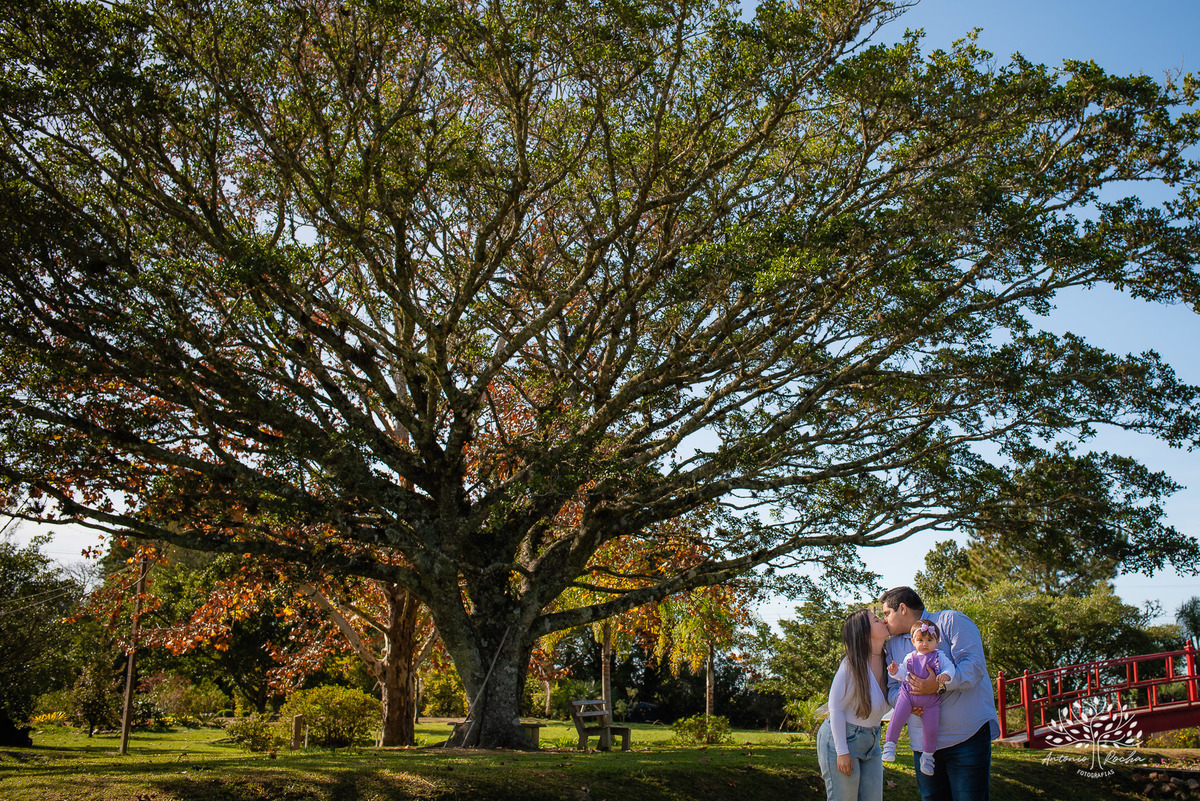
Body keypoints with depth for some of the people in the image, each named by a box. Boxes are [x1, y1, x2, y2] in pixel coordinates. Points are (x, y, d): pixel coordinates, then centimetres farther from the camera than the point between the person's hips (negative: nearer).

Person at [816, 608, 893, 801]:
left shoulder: (886, 660, 0)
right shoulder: (852, 665, -20)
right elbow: (835, 707, -17)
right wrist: (842, 752, -17)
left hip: (871, 742, 7)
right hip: (840, 740, -7)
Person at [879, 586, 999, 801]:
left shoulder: (951, 621, -2)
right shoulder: (894, 645, 18)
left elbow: (974, 664, -15)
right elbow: (892, 686, 11)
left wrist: (940, 685, -28)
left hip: (967, 735, -6)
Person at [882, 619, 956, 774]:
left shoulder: (939, 657, 3)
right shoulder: (910, 658, 9)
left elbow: (950, 667, -7)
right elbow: (903, 673, 13)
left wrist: (945, 675, -27)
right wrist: (895, 671, -7)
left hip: (930, 699, -1)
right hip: (908, 694, 1)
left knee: (930, 728, -3)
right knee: (897, 717, -15)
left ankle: (928, 756, 18)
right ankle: (889, 744, 2)